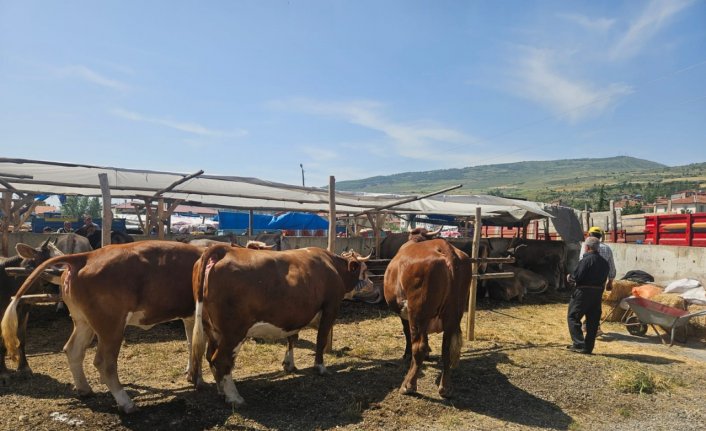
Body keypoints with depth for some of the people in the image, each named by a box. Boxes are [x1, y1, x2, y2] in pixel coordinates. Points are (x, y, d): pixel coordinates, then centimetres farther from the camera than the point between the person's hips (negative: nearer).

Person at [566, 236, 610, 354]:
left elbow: (577, 277, -18)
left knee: (573, 317, 1)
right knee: (593, 320, 11)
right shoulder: (604, 262, 12)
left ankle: (579, 344, -6)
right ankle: (588, 347, 15)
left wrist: (569, 277, 3)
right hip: (598, 293, 8)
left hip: (583, 292, -8)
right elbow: (604, 278, 15)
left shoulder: (586, 260, -14)